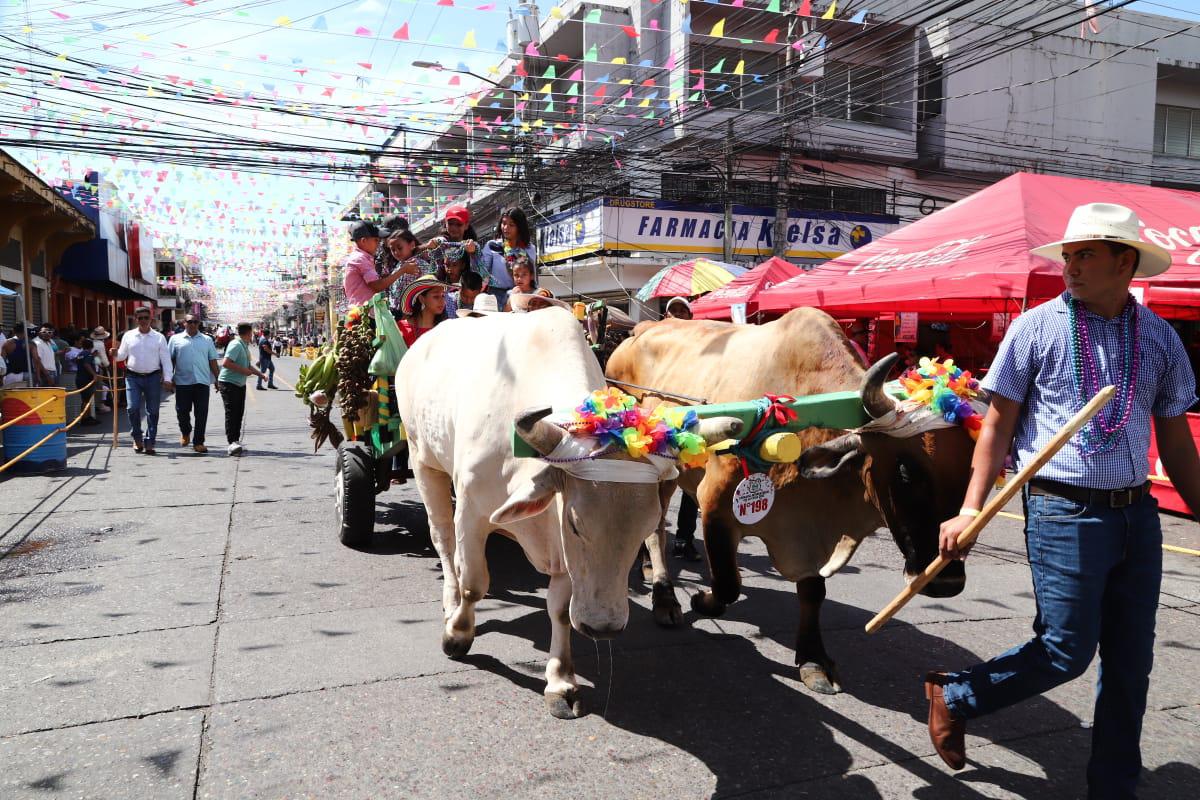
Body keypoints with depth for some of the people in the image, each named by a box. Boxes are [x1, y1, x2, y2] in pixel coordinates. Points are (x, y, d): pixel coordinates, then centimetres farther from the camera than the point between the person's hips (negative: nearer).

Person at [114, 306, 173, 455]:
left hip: (153, 377, 0)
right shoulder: (128, 336, 8)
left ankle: (149, 443, 9)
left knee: (152, 411, 2)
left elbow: (166, 359, 0)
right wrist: (116, 354, -10)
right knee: (133, 408, -10)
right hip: (133, 377, 1)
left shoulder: (159, 337, 3)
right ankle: (137, 438, 11)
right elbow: (122, 355, 14)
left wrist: (167, 379, -7)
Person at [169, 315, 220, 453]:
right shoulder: (176, 339, 9)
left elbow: (213, 361, 12)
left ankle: (198, 442, 6)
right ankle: (185, 433, 31)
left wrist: (217, 379, 7)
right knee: (182, 411, 2)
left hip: (202, 381, 1)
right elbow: (170, 360, 8)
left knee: (202, 414, -2)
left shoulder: (207, 340, 12)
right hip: (182, 381, 0)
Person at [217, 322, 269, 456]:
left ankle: (236, 441, 18)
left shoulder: (245, 346, 14)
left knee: (239, 413, 10)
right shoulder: (236, 345, -16)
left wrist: (259, 373, 13)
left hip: (240, 384, 9)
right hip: (228, 383, -9)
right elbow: (226, 363, -26)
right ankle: (232, 443, -12)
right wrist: (244, 370, -21)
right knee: (231, 412, -10)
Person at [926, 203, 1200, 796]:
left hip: (1137, 514, 5)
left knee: (1131, 661, 10)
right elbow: (998, 425, -3)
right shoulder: (1036, 328, -4)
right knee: (1067, 650, -5)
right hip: (1063, 512, -5)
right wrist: (971, 509, -10)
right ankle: (953, 697, 17)